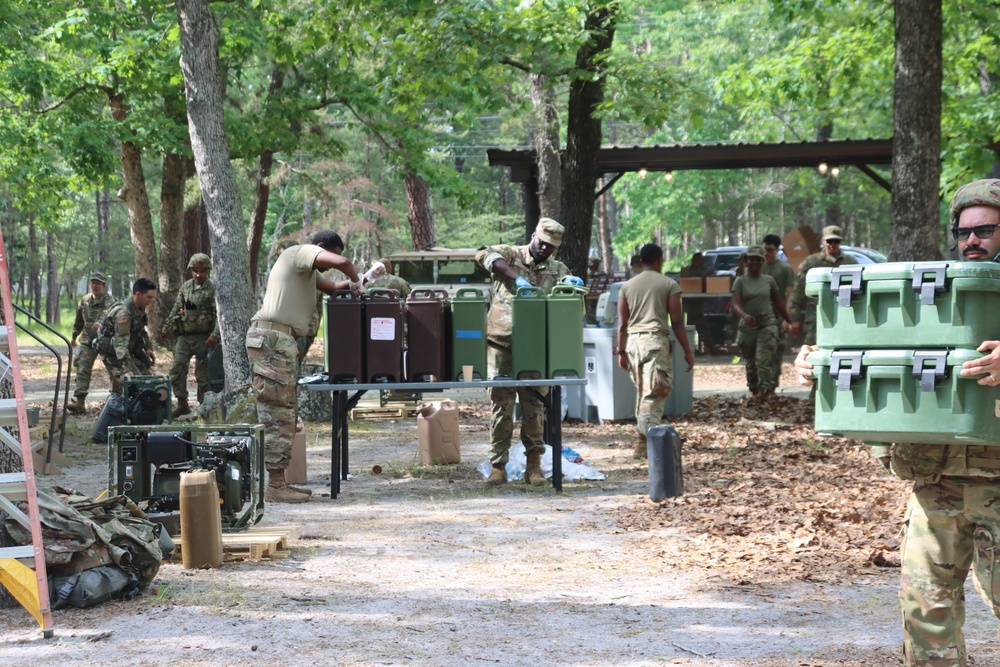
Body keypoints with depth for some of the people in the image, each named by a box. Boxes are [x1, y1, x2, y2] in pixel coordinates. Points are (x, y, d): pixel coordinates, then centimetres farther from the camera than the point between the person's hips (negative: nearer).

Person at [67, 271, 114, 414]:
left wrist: (100, 323, -53)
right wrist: (74, 336, 28)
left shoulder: (108, 300, -12)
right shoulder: (84, 300, 8)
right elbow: (79, 320, 22)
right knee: (82, 370, -9)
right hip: (88, 339, 4)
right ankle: (79, 401, -14)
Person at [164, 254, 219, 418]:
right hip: (184, 336, 5)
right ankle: (182, 404, 11)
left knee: (202, 373, -1)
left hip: (203, 338, -5)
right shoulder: (185, 287, 11)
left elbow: (220, 315, -13)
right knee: (177, 370, 1)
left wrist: (215, 335, -23)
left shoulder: (213, 289, -6)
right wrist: (167, 327, 14)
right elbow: (176, 309, 19)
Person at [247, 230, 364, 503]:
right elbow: (341, 262, -19)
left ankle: (279, 483, 16)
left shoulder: (309, 272, 25)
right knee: (278, 414, -11)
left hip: (281, 342, 11)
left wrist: (350, 284, 16)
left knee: (286, 414, 13)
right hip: (271, 338, -11)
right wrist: (356, 279, 1)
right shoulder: (301, 252, -5)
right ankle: (275, 486, -10)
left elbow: (329, 286, 37)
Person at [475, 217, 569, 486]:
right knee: (501, 406, 1)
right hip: (501, 343, -2)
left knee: (534, 408, 5)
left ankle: (534, 465, 15)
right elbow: (484, 255, -16)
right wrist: (516, 276, -25)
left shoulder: (558, 270, 14)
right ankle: (498, 467, 6)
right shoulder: (510, 255, 4)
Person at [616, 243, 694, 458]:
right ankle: (644, 443, -19)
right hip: (656, 340, -4)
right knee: (654, 393, -7)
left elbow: (622, 324, 9)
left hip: (633, 341, 4)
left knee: (642, 392, 16)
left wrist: (621, 351, 16)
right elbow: (677, 322, -2)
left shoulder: (628, 286, 12)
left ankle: (643, 439, 18)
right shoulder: (669, 284, 2)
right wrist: (687, 352, 3)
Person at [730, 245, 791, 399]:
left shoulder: (769, 280, 7)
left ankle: (765, 389, -27)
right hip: (747, 326, 1)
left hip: (768, 324, -1)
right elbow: (736, 304, -10)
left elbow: (779, 302, 17)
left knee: (764, 360, -17)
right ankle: (754, 390, 26)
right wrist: (744, 316, -30)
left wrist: (787, 320, 20)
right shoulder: (740, 281, 2)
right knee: (751, 362, 10)